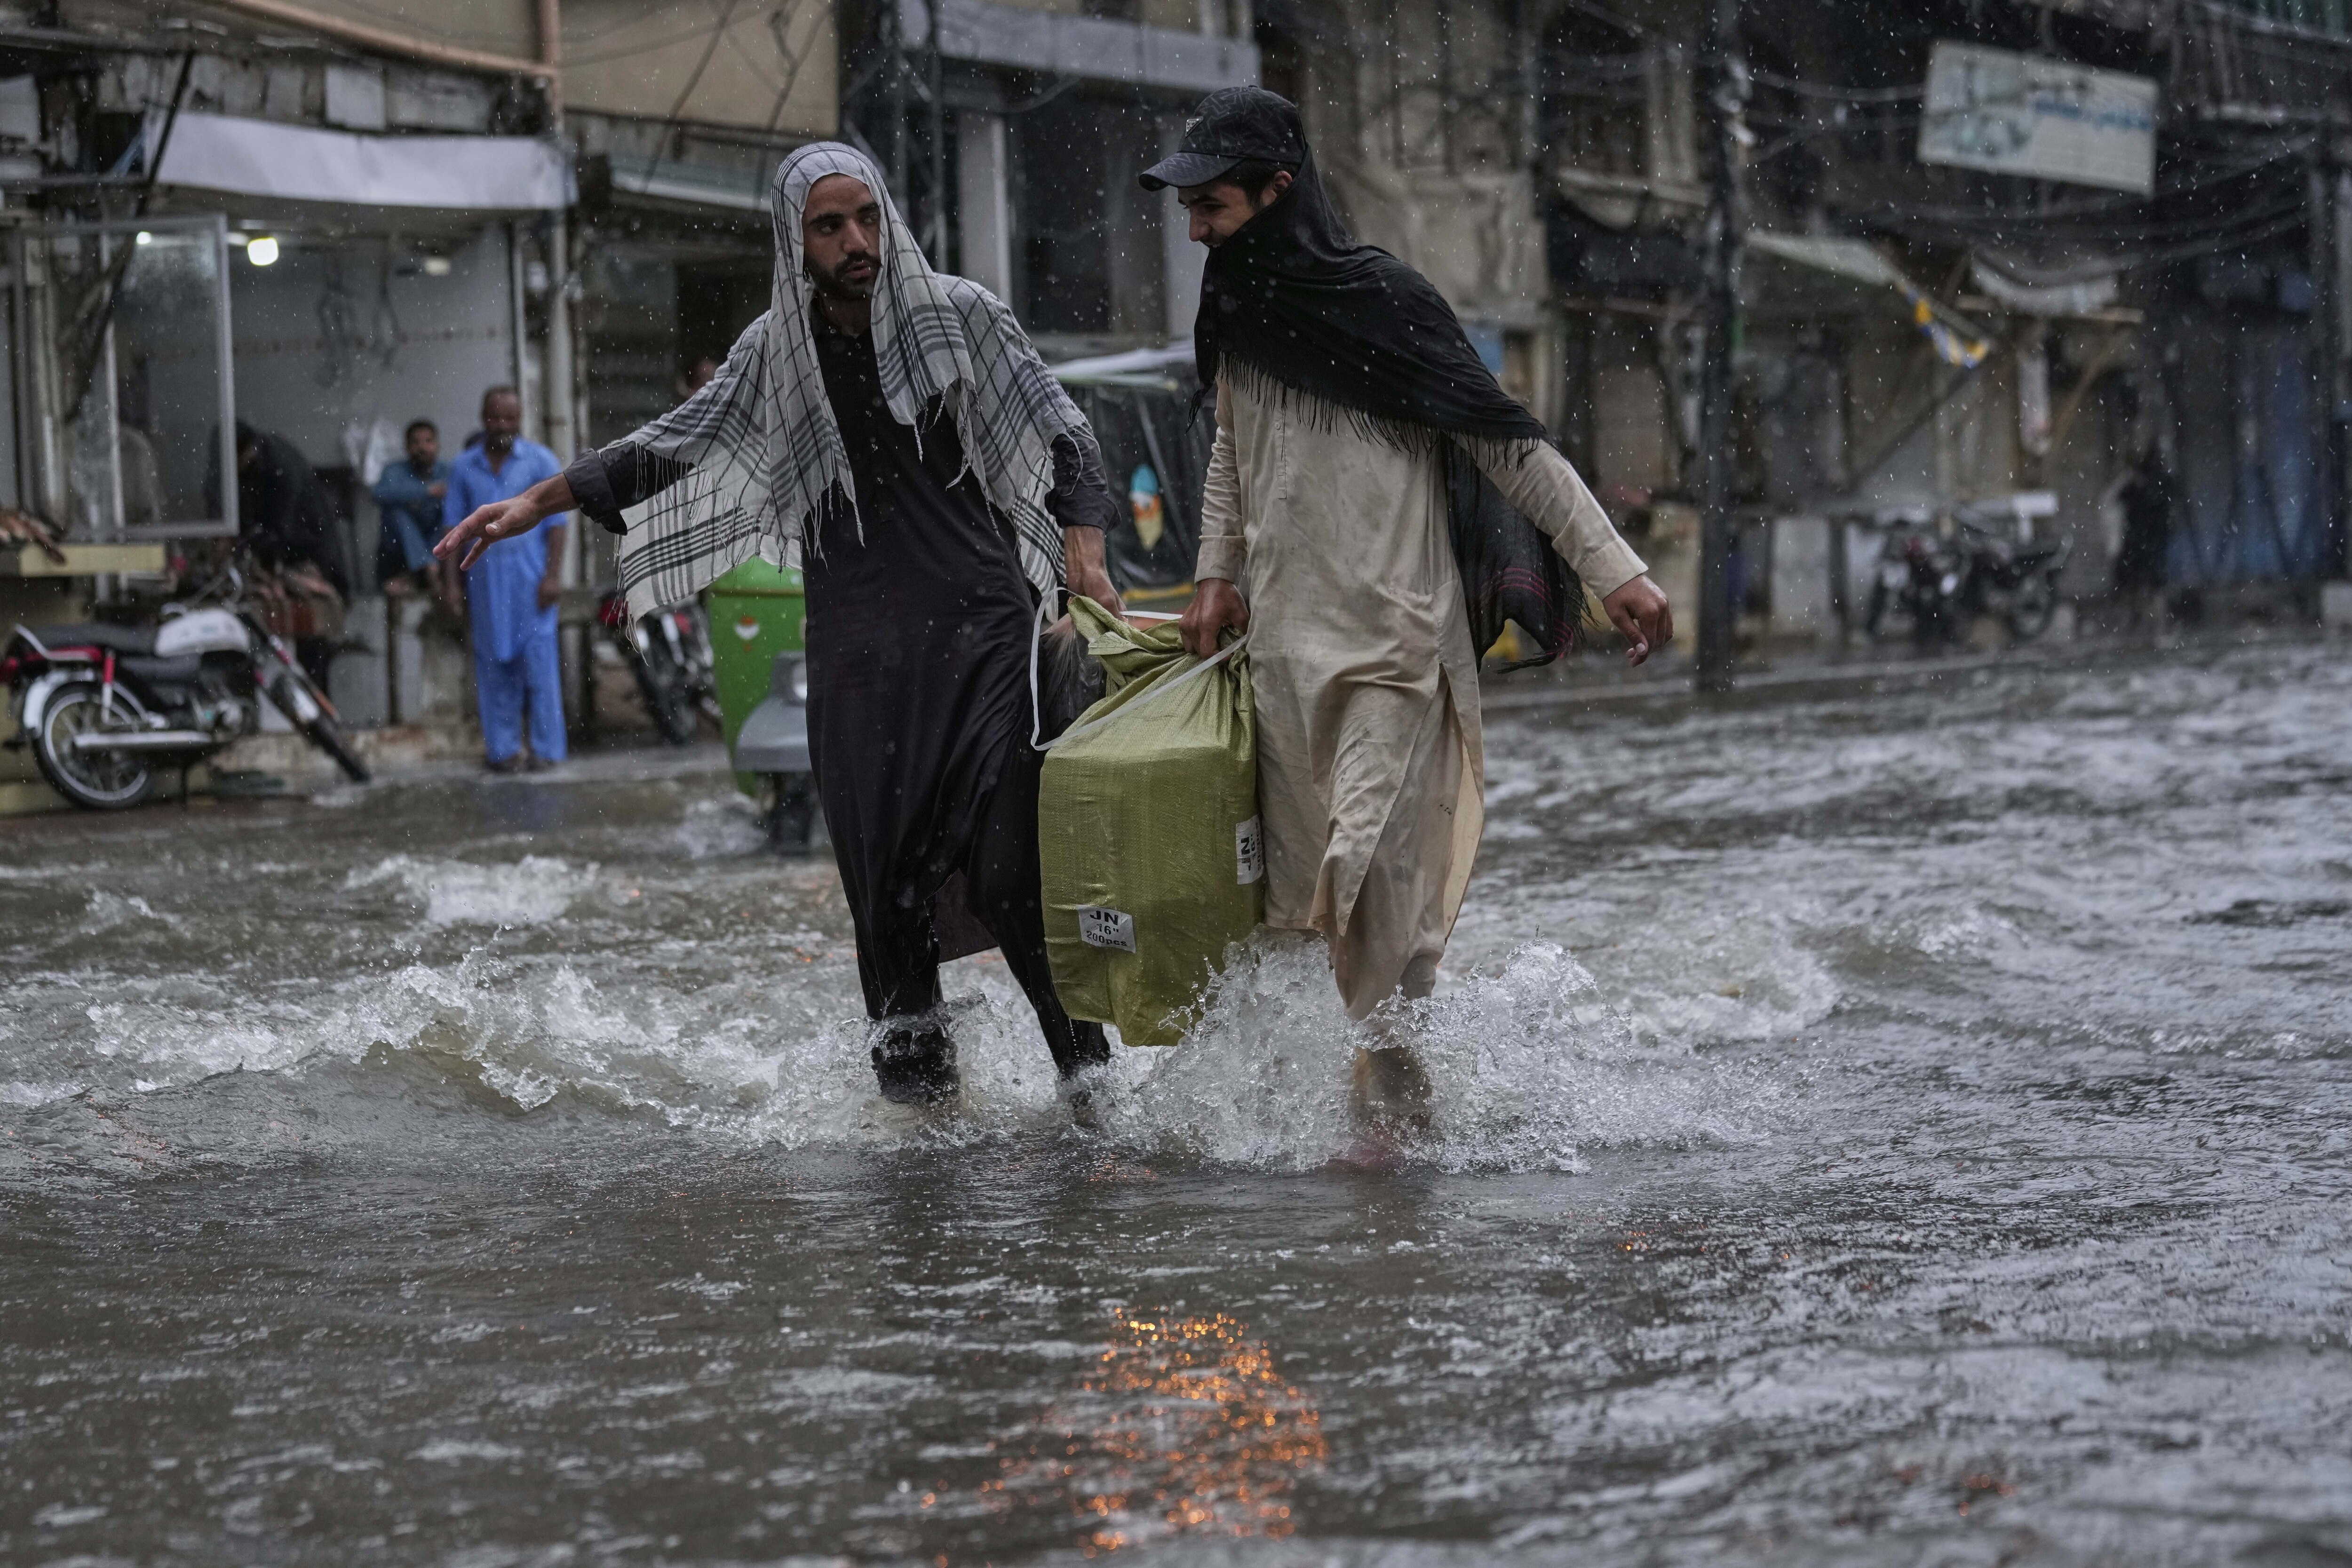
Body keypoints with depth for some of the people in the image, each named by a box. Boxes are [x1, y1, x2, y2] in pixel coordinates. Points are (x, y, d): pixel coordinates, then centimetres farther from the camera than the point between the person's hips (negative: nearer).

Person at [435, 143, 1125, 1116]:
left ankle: (1090, 1076, -5)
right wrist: (537, 503, 15)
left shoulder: (960, 316, 3)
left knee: (1011, 868, -14)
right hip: (857, 650, 3)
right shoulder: (775, 352, 10)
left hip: (979, 628, -3)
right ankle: (916, 1089, 5)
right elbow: (675, 446, 19)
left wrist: (1083, 551, -12)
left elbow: (1065, 439, 5)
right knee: (886, 886, -2)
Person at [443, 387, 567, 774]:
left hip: (530, 576, -3)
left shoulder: (541, 462, 1)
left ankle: (545, 748, 0)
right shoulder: (464, 467, 8)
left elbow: (555, 522, -1)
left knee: (539, 660, -4)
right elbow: (454, 527, 10)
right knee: (494, 664, 4)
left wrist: (553, 575, -9)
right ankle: (503, 748, 10)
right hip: (485, 577, 3)